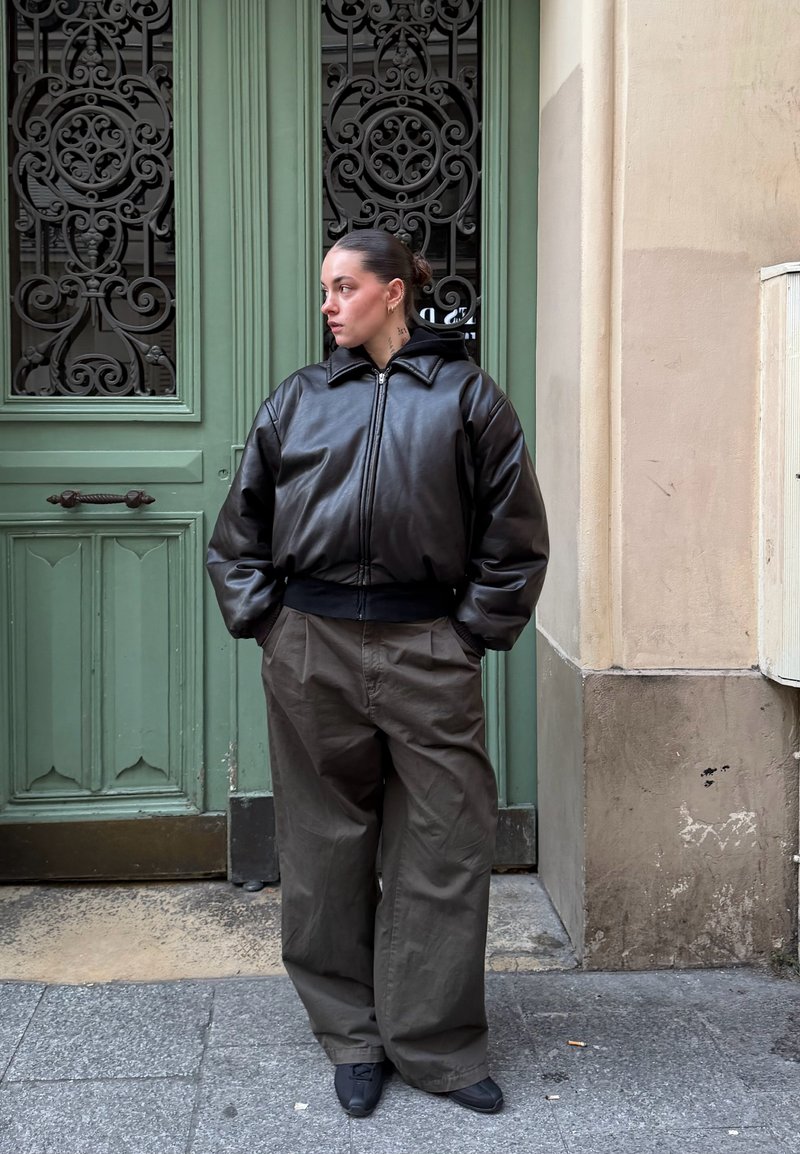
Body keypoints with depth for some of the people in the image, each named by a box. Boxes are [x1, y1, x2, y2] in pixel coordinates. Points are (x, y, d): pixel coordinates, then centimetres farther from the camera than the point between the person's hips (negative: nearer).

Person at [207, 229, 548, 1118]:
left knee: (445, 844, 1)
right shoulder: (298, 401, 12)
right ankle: (353, 1036, 23)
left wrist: (475, 631, 0)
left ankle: (436, 1042, 16)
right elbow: (238, 530, 16)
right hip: (312, 650, 2)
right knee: (326, 845, 8)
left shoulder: (467, 396, 6)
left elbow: (515, 534, 6)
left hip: (426, 651, -2)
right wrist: (264, 622, 7)